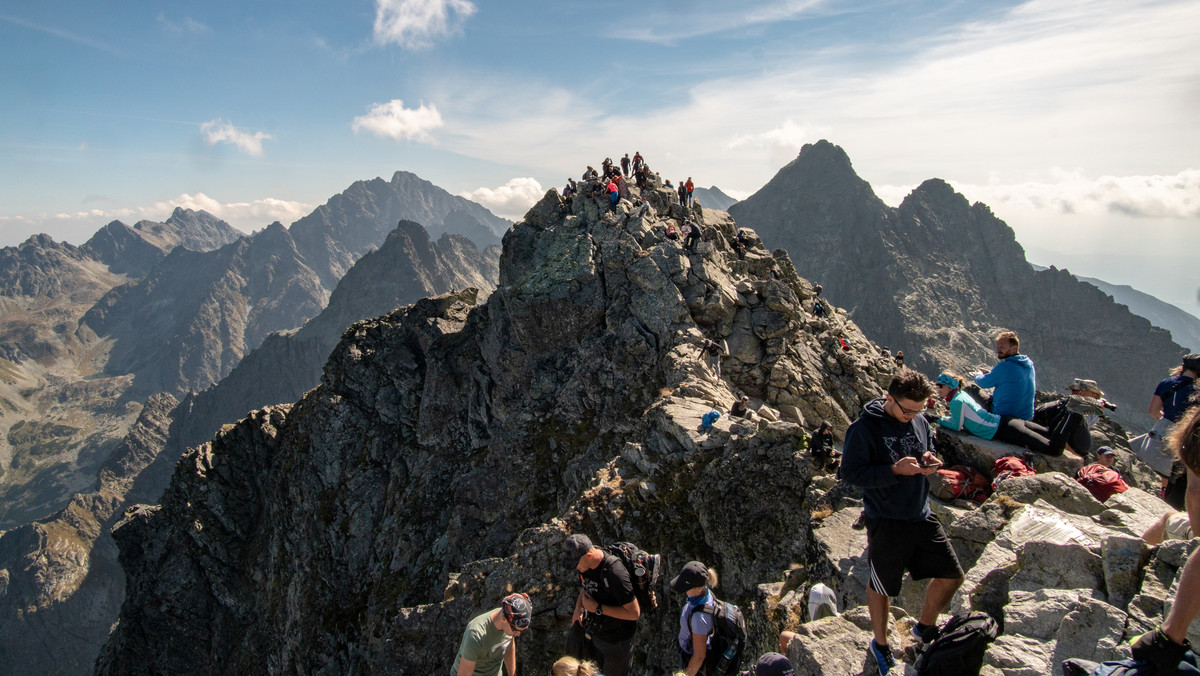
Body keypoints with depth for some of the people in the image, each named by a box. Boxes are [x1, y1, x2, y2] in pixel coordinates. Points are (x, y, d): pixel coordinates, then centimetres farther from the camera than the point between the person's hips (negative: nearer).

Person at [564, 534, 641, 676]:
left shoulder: (615, 573, -38)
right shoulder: (586, 562, -13)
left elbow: (634, 613, -32)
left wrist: (597, 608, -29)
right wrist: (578, 609, -5)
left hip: (617, 638, -7)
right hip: (597, 630, 7)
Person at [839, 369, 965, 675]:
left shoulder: (920, 422, 3)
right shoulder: (864, 428, -16)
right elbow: (851, 472, -17)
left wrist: (929, 460, -6)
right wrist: (895, 470, -26)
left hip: (922, 515, 6)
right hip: (885, 521, -6)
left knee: (953, 575, 10)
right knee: (881, 586, 11)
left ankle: (925, 627, 37)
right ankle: (880, 645, 36)